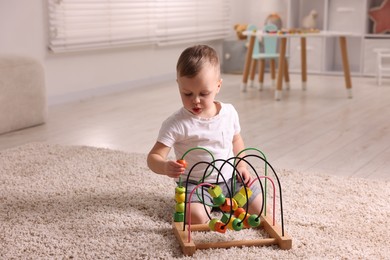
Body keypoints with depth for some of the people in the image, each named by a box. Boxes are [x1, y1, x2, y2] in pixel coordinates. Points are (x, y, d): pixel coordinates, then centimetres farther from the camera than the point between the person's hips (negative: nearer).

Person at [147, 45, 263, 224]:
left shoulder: (229, 113, -1)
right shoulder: (176, 124, -17)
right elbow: (154, 157, -18)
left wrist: (241, 165, 6)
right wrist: (165, 167, -40)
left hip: (229, 179, 5)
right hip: (194, 184, -5)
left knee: (260, 207, -3)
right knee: (196, 218, -31)